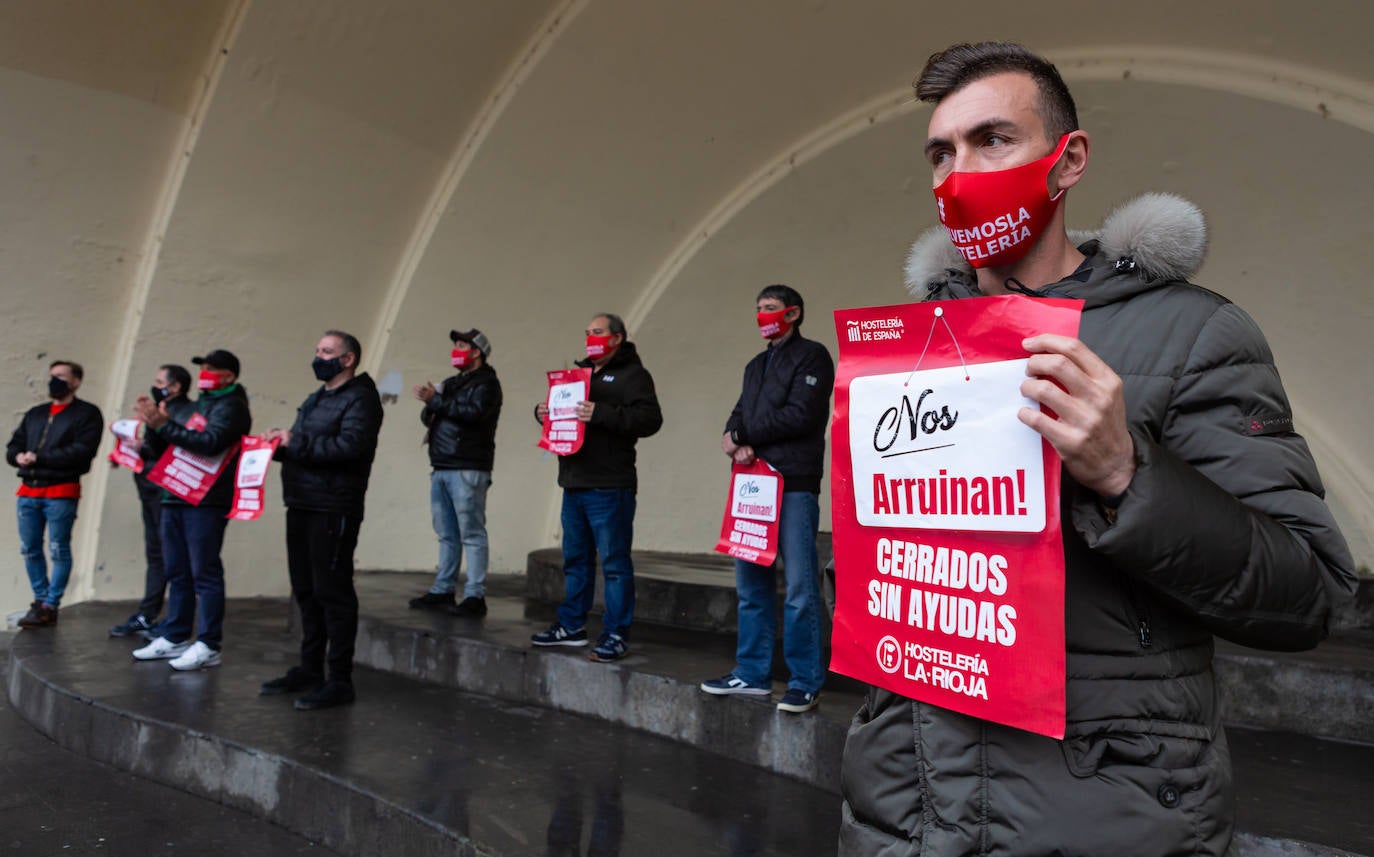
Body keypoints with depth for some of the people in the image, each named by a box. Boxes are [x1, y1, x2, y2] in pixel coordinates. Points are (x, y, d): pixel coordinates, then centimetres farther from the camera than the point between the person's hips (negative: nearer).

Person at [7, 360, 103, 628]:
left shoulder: (87, 414, 1)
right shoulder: (34, 414, 21)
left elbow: (81, 451, -12)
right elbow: (13, 447, 20)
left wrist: (39, 458, -14)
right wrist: (18, 456, -4)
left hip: (61, 491, -6)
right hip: (28, 491, 6)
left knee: (59, 550, -3)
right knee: (30, 550, 8)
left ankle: (50, 606, 3)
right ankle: (41, 599, 20)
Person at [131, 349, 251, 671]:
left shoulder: (231, 407, -3)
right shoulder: (194, 407, 23)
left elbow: (210, 442, -20)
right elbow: (162, 449, 23)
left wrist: (164, 425, -19)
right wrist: (153, 424, 4)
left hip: (207, 502, -8)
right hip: (175, 499, 8)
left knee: (205, 573, -7)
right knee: (177, 573, 12)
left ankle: (208, 646, -4)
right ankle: (174, 638, 21)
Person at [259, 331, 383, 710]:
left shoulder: (360, 399, -7)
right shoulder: (314, 400, 21)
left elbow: (349, 447, -21)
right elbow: (303, 448, 22)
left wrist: (295, 442, -18)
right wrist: (280, 444, 1)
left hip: (333, 511, -9)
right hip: (301, 506, 9)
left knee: (332, 593, -6)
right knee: (306, 591, 14)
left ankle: (339, 681, 0)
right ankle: (309, 670, 25)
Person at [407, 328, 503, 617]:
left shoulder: (486, 383, -2)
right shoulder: (452, 384, 24)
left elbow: (474, 411, -20)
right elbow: (426, 416, 20)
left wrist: (436, 400, -14)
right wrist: (429, 408, -3)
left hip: (468, 469, -8)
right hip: (441, 468, 8)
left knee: (472, 533, -8)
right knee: (446, 534, 12)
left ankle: (475, 596, -6)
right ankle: (443, 590, 19)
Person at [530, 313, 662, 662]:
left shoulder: (632, 374, -4)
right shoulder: (581, 371, 21)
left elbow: (649, 419, -18)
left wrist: (601, 414, -26)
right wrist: (543, 411, 5)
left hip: (609, 488, -8)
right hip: (574, 484, 9)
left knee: (614, 561, -4)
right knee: (575, 558, 16)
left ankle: (616, 634, 2)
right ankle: (571, 626, 26)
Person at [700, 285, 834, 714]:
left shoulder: (812, 357, 0)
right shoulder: (757, 364, 23)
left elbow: (800, 416, -13)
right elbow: (739, 416, 16)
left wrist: (742, 435, -6)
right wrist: (739, 443, -7)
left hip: (794, 485, -8)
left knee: (799, 589, -6)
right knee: (751, 585, 10)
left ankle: (805, 683, 2)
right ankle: (752, 674, 20)